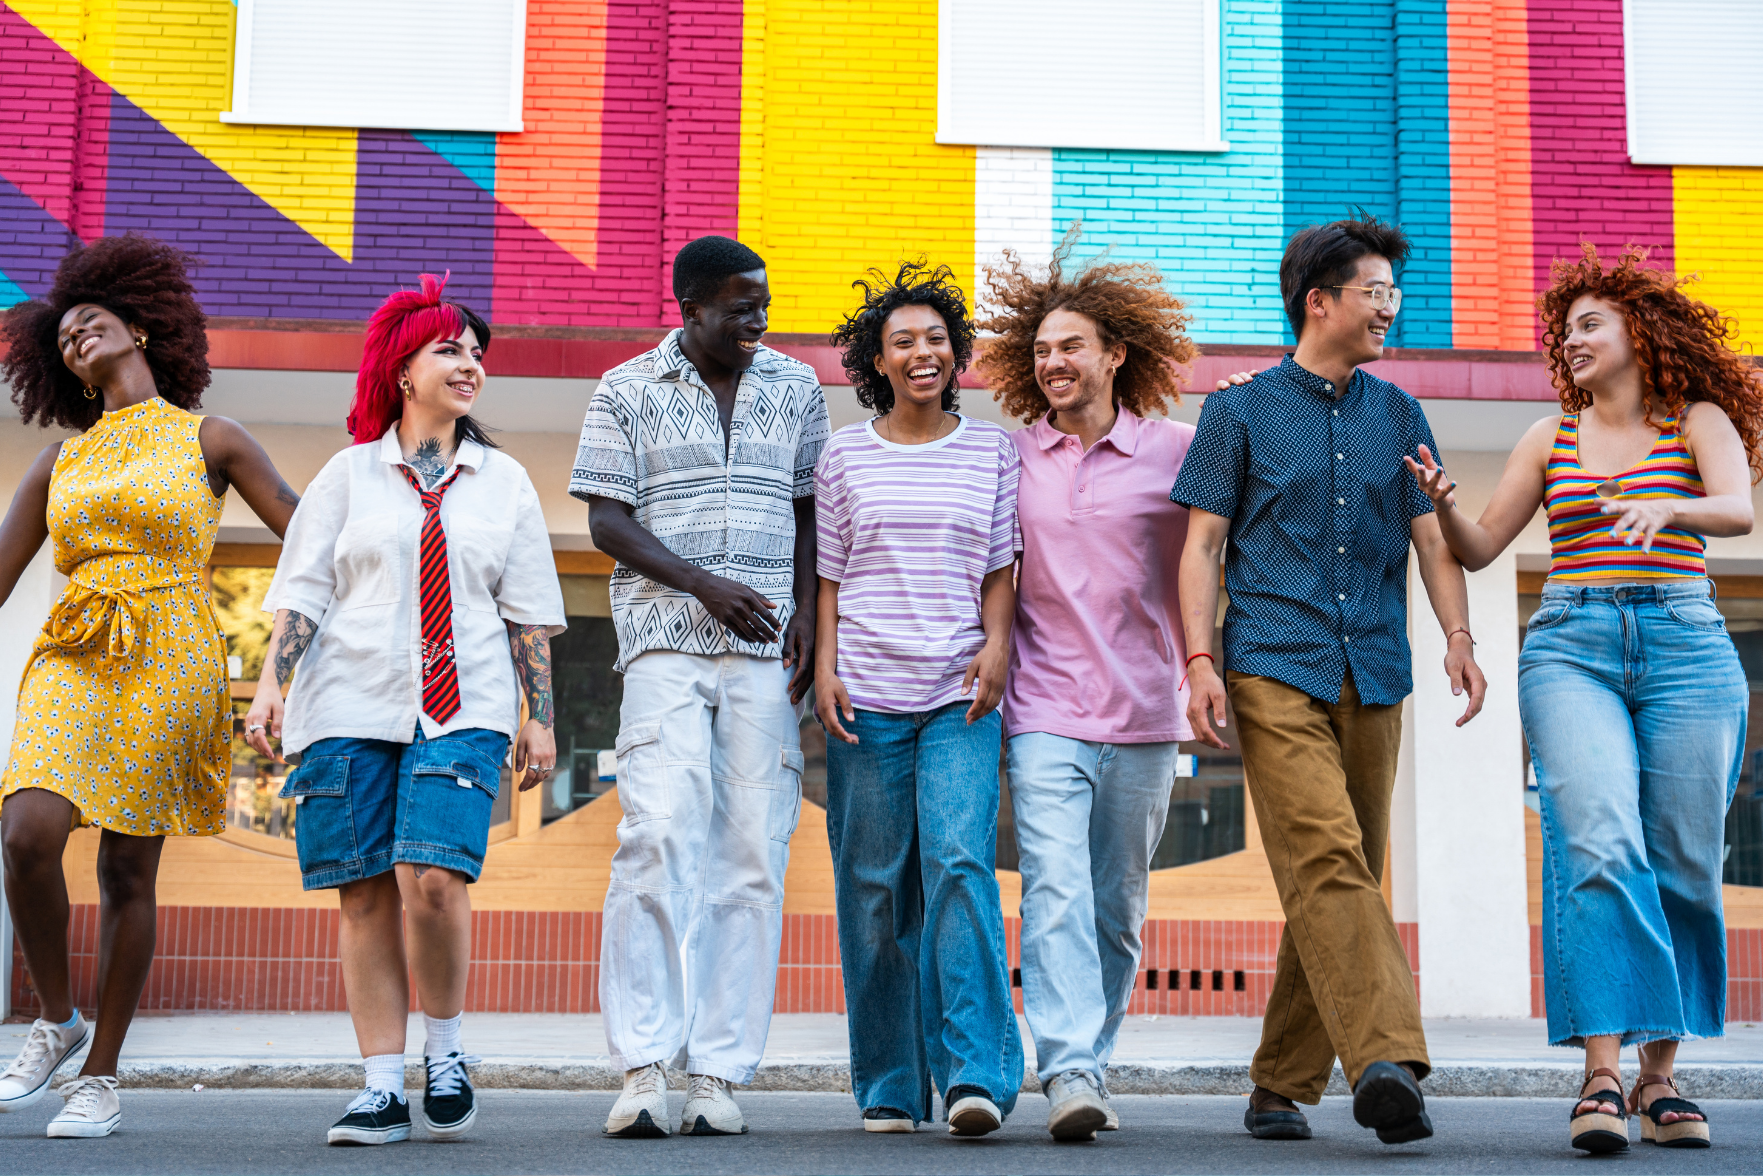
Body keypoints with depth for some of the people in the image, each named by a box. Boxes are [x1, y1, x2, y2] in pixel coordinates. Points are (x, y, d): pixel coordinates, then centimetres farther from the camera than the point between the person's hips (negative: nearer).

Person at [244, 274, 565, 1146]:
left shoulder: (505, 483, 14)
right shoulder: (350, 473, 11)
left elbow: (529, 614, 13)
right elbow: (303, 587, 6)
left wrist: (539, 717, 7)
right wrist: (271, 683, -6)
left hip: (463, 712, 0)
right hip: (352, 706, 0)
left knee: (433, 878, -17)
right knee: (366, 895, -1)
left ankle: (444, 1056, 4)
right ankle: (382, 1087, 6)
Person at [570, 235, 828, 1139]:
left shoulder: (796, 388, 14)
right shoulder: (627, 392, 6)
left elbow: (809, 513, 17)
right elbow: (608, 522, 1)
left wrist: (808, 618, 2)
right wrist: (703, 584, -12)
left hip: (767, 651, 3)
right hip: (666, 637, -2)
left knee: (752, 849, -3)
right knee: (660, 833, -16)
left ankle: (718, 1072, 1)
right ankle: (643, 1065, -13)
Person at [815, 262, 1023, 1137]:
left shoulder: (992, 451, 9)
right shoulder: (845, 455, 9)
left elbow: (1000, 568, 10)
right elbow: (828, 574, 10)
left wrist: (997, 644, -6)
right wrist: (824, 666, 0)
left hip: (959, 696, -1)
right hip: (865, 693, 1)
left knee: (960, 860, -17)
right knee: (873, 887, 3)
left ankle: (975, 1073, -17)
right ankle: (888, 1088, 12)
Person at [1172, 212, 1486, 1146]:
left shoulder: (1397, 414, 18)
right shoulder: (1240, 411, 7)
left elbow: (1432, 535, 14)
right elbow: (1202, 545, 4)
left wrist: (1458, 635, -3)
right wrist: (1200, 662, -8)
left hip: (1372, 677, 4)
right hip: (1275, 671, -4)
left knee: (1340, 879, 4)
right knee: (1326, 859, -21)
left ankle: (1282, 1085, 13)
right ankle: (1385, 1060, -32)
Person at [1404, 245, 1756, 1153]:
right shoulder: (1551, 438, 16)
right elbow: (1478, 549, 14)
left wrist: (1663, 508, -30)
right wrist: (1443, 504, -7)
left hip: (1686, 650, 0)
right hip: (1571, 649, 0)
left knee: (1682, 866, -1)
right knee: (1600, 847, -18)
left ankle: (1659, 1078, 10)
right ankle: (1602, 1076, -21)